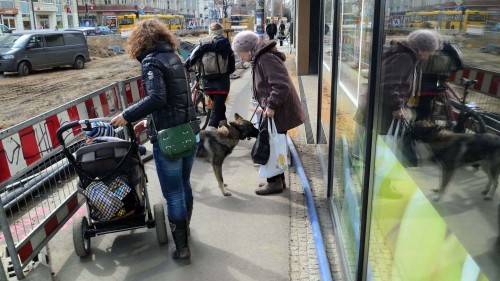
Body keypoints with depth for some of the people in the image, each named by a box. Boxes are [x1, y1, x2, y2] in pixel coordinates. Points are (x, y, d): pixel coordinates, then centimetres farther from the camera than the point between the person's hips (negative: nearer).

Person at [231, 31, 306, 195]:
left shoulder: (266, 59, -20)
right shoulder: (260, 59, 13)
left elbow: (282, 85, -28)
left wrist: (271, 105, -27)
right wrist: (267, 105, 19)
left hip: (279, 112, -10)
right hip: (275, 111, 10)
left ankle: (275, 182, 11)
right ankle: (278, 179, 29)